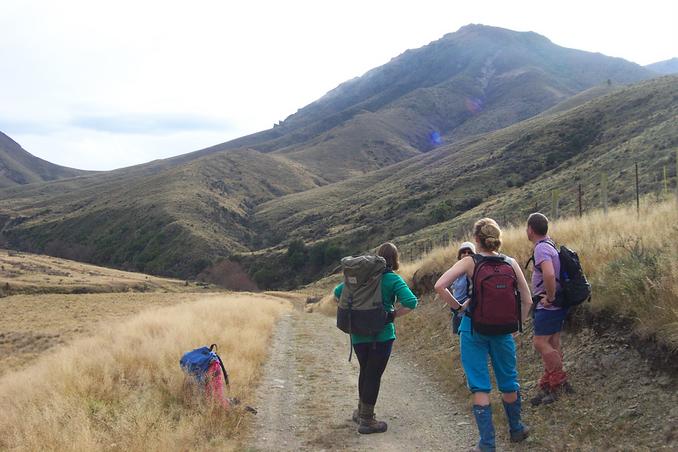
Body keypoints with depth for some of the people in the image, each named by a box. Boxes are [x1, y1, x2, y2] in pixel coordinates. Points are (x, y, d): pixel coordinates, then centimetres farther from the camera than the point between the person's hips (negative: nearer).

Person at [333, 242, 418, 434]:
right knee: (374, 375, 5)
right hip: (381, 334, -5)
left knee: (365, 371, 22)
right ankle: (366, 420, 12)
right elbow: (411, 302, -21)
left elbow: (338, 292, 9)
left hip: (358, 333, 5)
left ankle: (361, 411, 36)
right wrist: (394, 315, -7)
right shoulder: (393, 279, -9)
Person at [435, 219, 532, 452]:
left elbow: (439, 286, -17)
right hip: (502, 330, 3)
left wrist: (458, 306, -5)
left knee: (480, 387, 4)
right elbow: (526, 301, 4)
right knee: (508, 382, 20)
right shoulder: (511, 263, 0)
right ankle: (516, 429, 39)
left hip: (474, 329, -3)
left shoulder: (470, 262, -8)